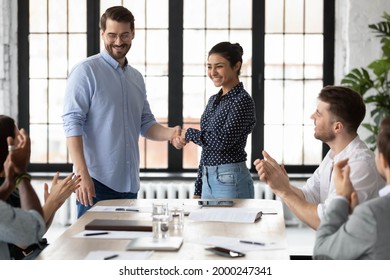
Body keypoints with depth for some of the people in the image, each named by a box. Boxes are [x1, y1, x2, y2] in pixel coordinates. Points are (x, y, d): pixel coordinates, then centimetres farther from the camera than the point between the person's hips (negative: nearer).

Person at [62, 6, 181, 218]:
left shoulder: (136, 78, 15)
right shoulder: (86, 71, -5)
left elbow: (146, 124, 16)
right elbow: (72, 123, -12)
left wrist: (170, 133, -6)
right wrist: (82, 174, -21)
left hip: (129, 182, 6)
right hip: (96, 181, -6)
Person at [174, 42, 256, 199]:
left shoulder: (242, 100, -10)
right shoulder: (214, 100, 14)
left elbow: (223, 141, -20)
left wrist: (189, 134, -6)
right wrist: (198, 190, 17)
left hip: (231, 181, -8)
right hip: (208, 179, 8)